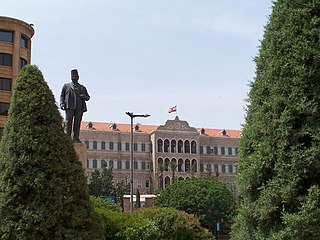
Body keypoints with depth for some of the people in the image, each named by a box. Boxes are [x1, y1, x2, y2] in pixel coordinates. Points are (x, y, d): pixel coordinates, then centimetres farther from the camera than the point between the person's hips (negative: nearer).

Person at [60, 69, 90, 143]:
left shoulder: (82, 87, 24)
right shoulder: (66, 86, 18)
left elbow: (88, 97, 20)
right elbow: (62, 96, 12)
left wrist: (84, 96, -4)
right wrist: (62, 104, -5)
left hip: (79, 107, 2)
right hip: (69, 107, -2)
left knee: (77, 123, -3)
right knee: (68, 122, -9)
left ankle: (76, 138, -1)